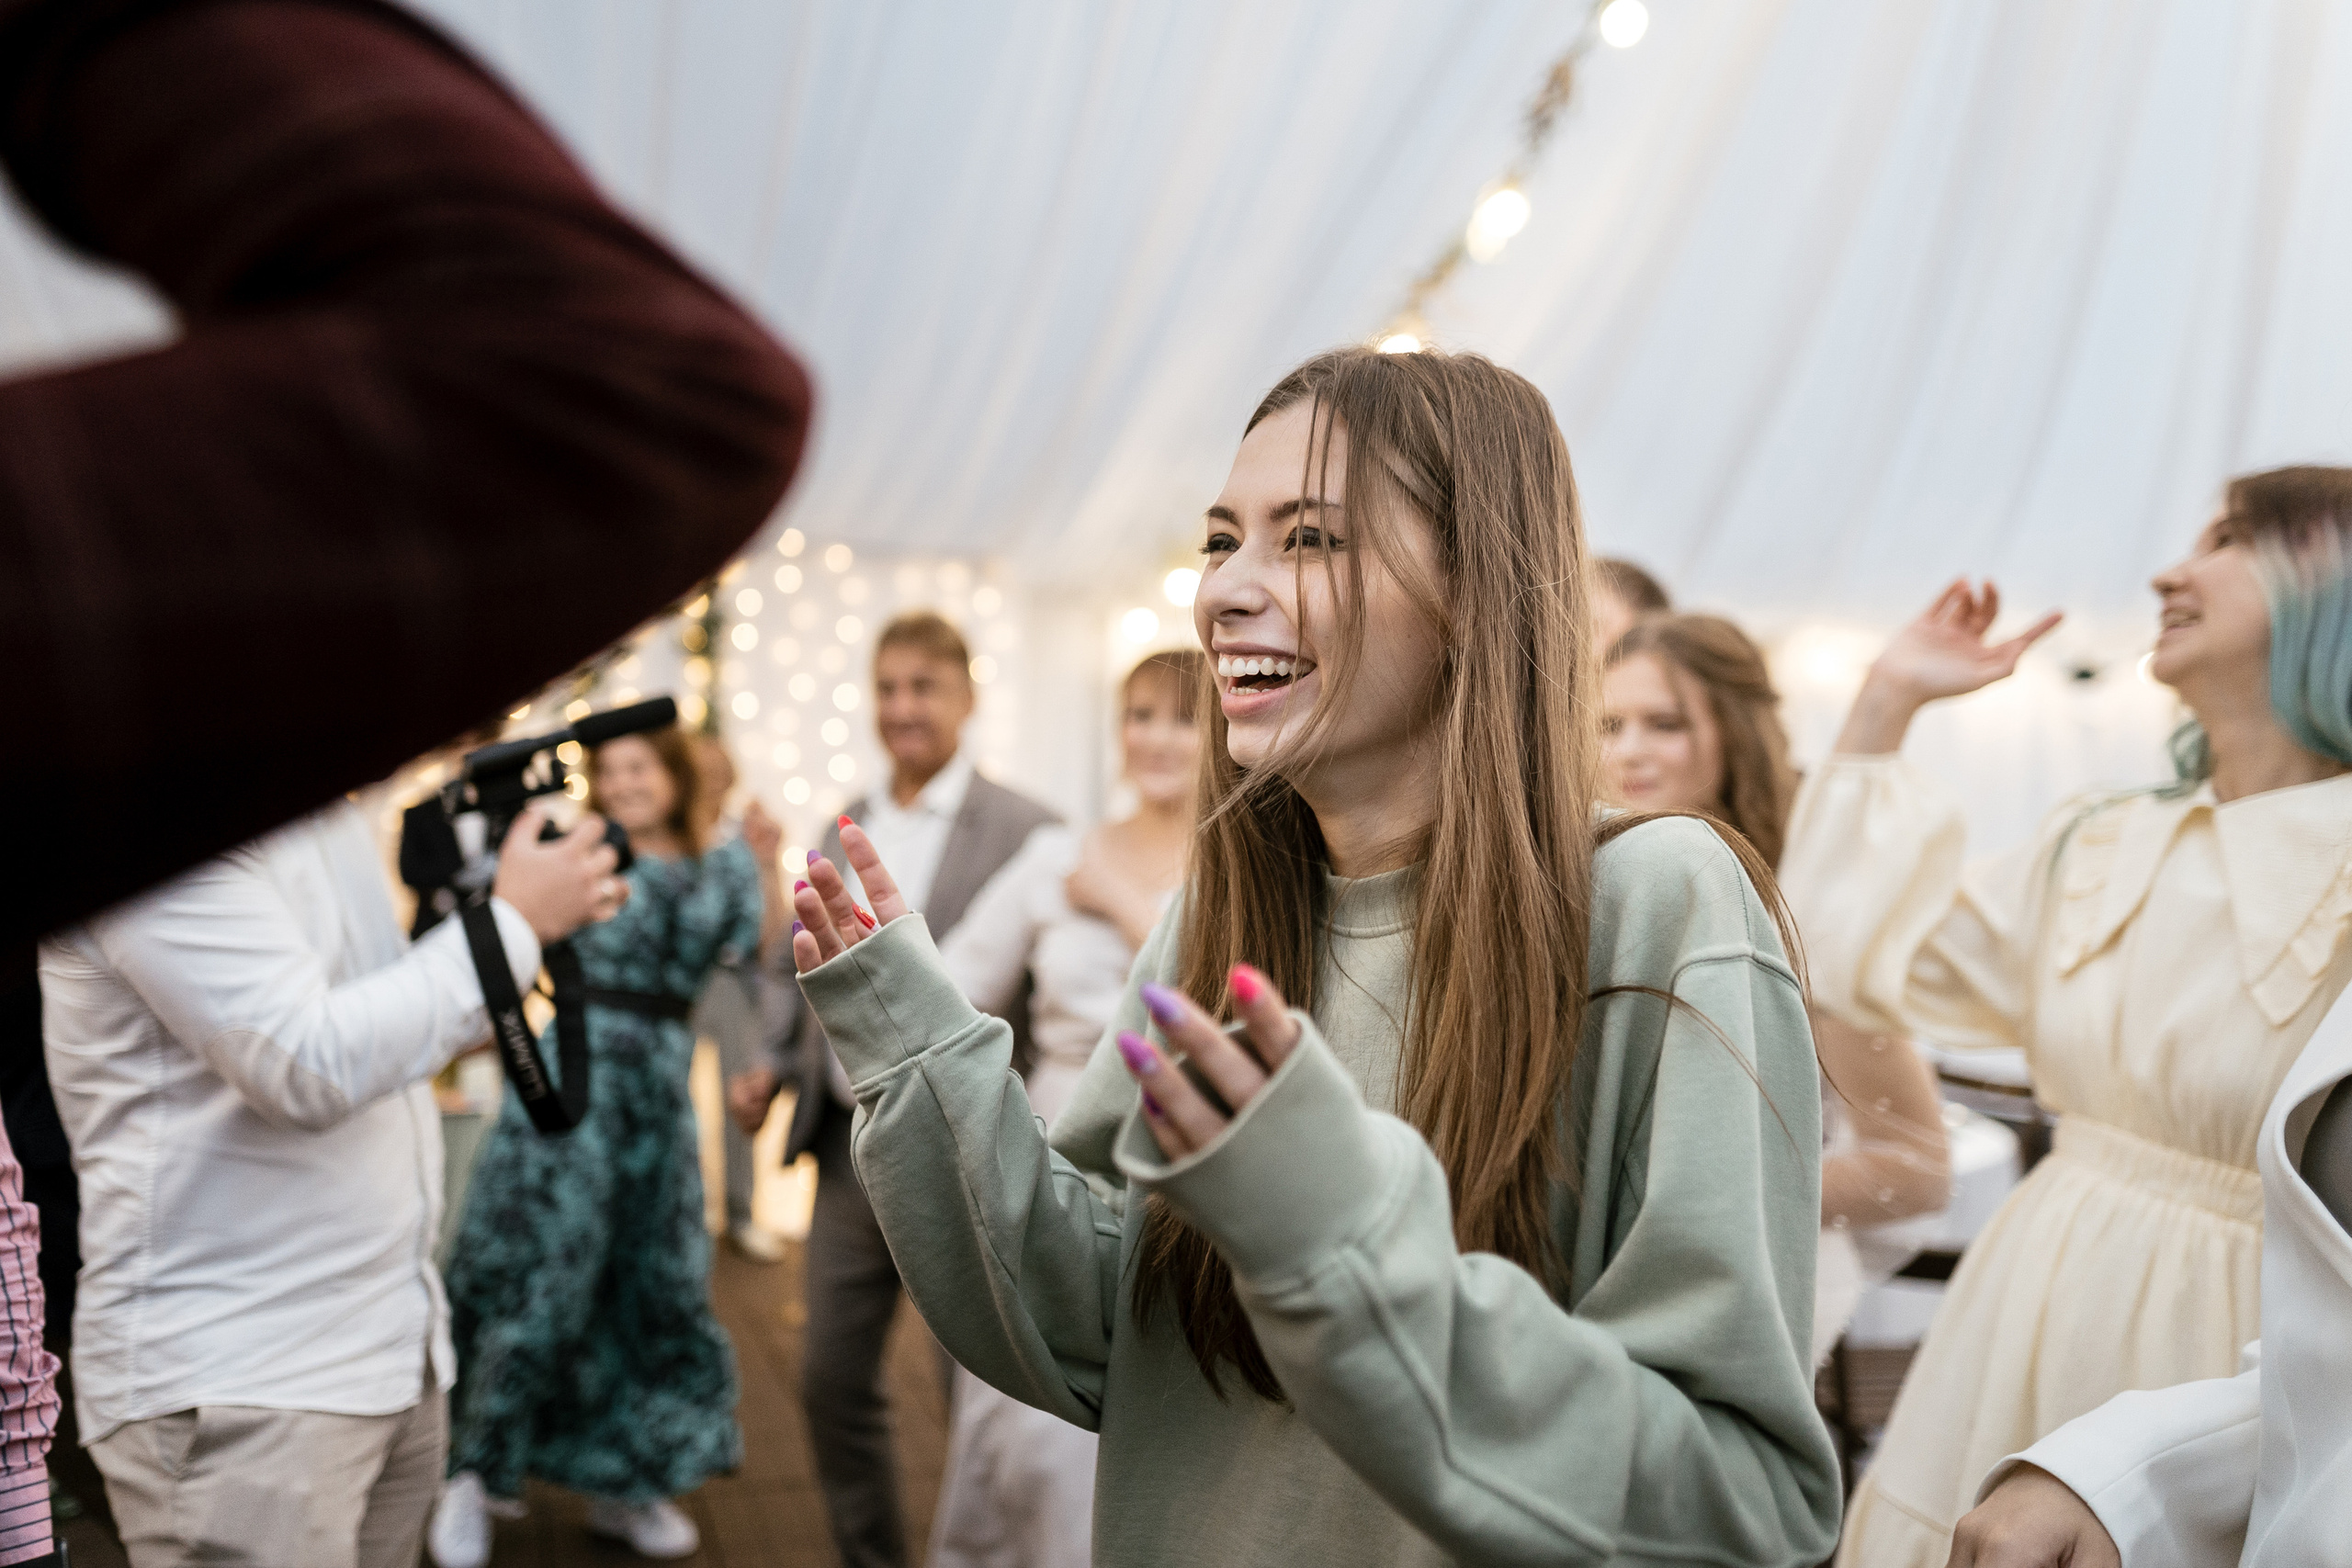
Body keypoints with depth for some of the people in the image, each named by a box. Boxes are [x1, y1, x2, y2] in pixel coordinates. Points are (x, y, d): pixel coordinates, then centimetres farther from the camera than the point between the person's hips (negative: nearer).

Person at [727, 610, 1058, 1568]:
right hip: (849, 1147, 6)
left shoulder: (1022, 831, -8)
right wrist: (769, 1065, 3)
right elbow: (800, 970, 19)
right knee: (833, 1382, 13)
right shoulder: (842, 832, 11)